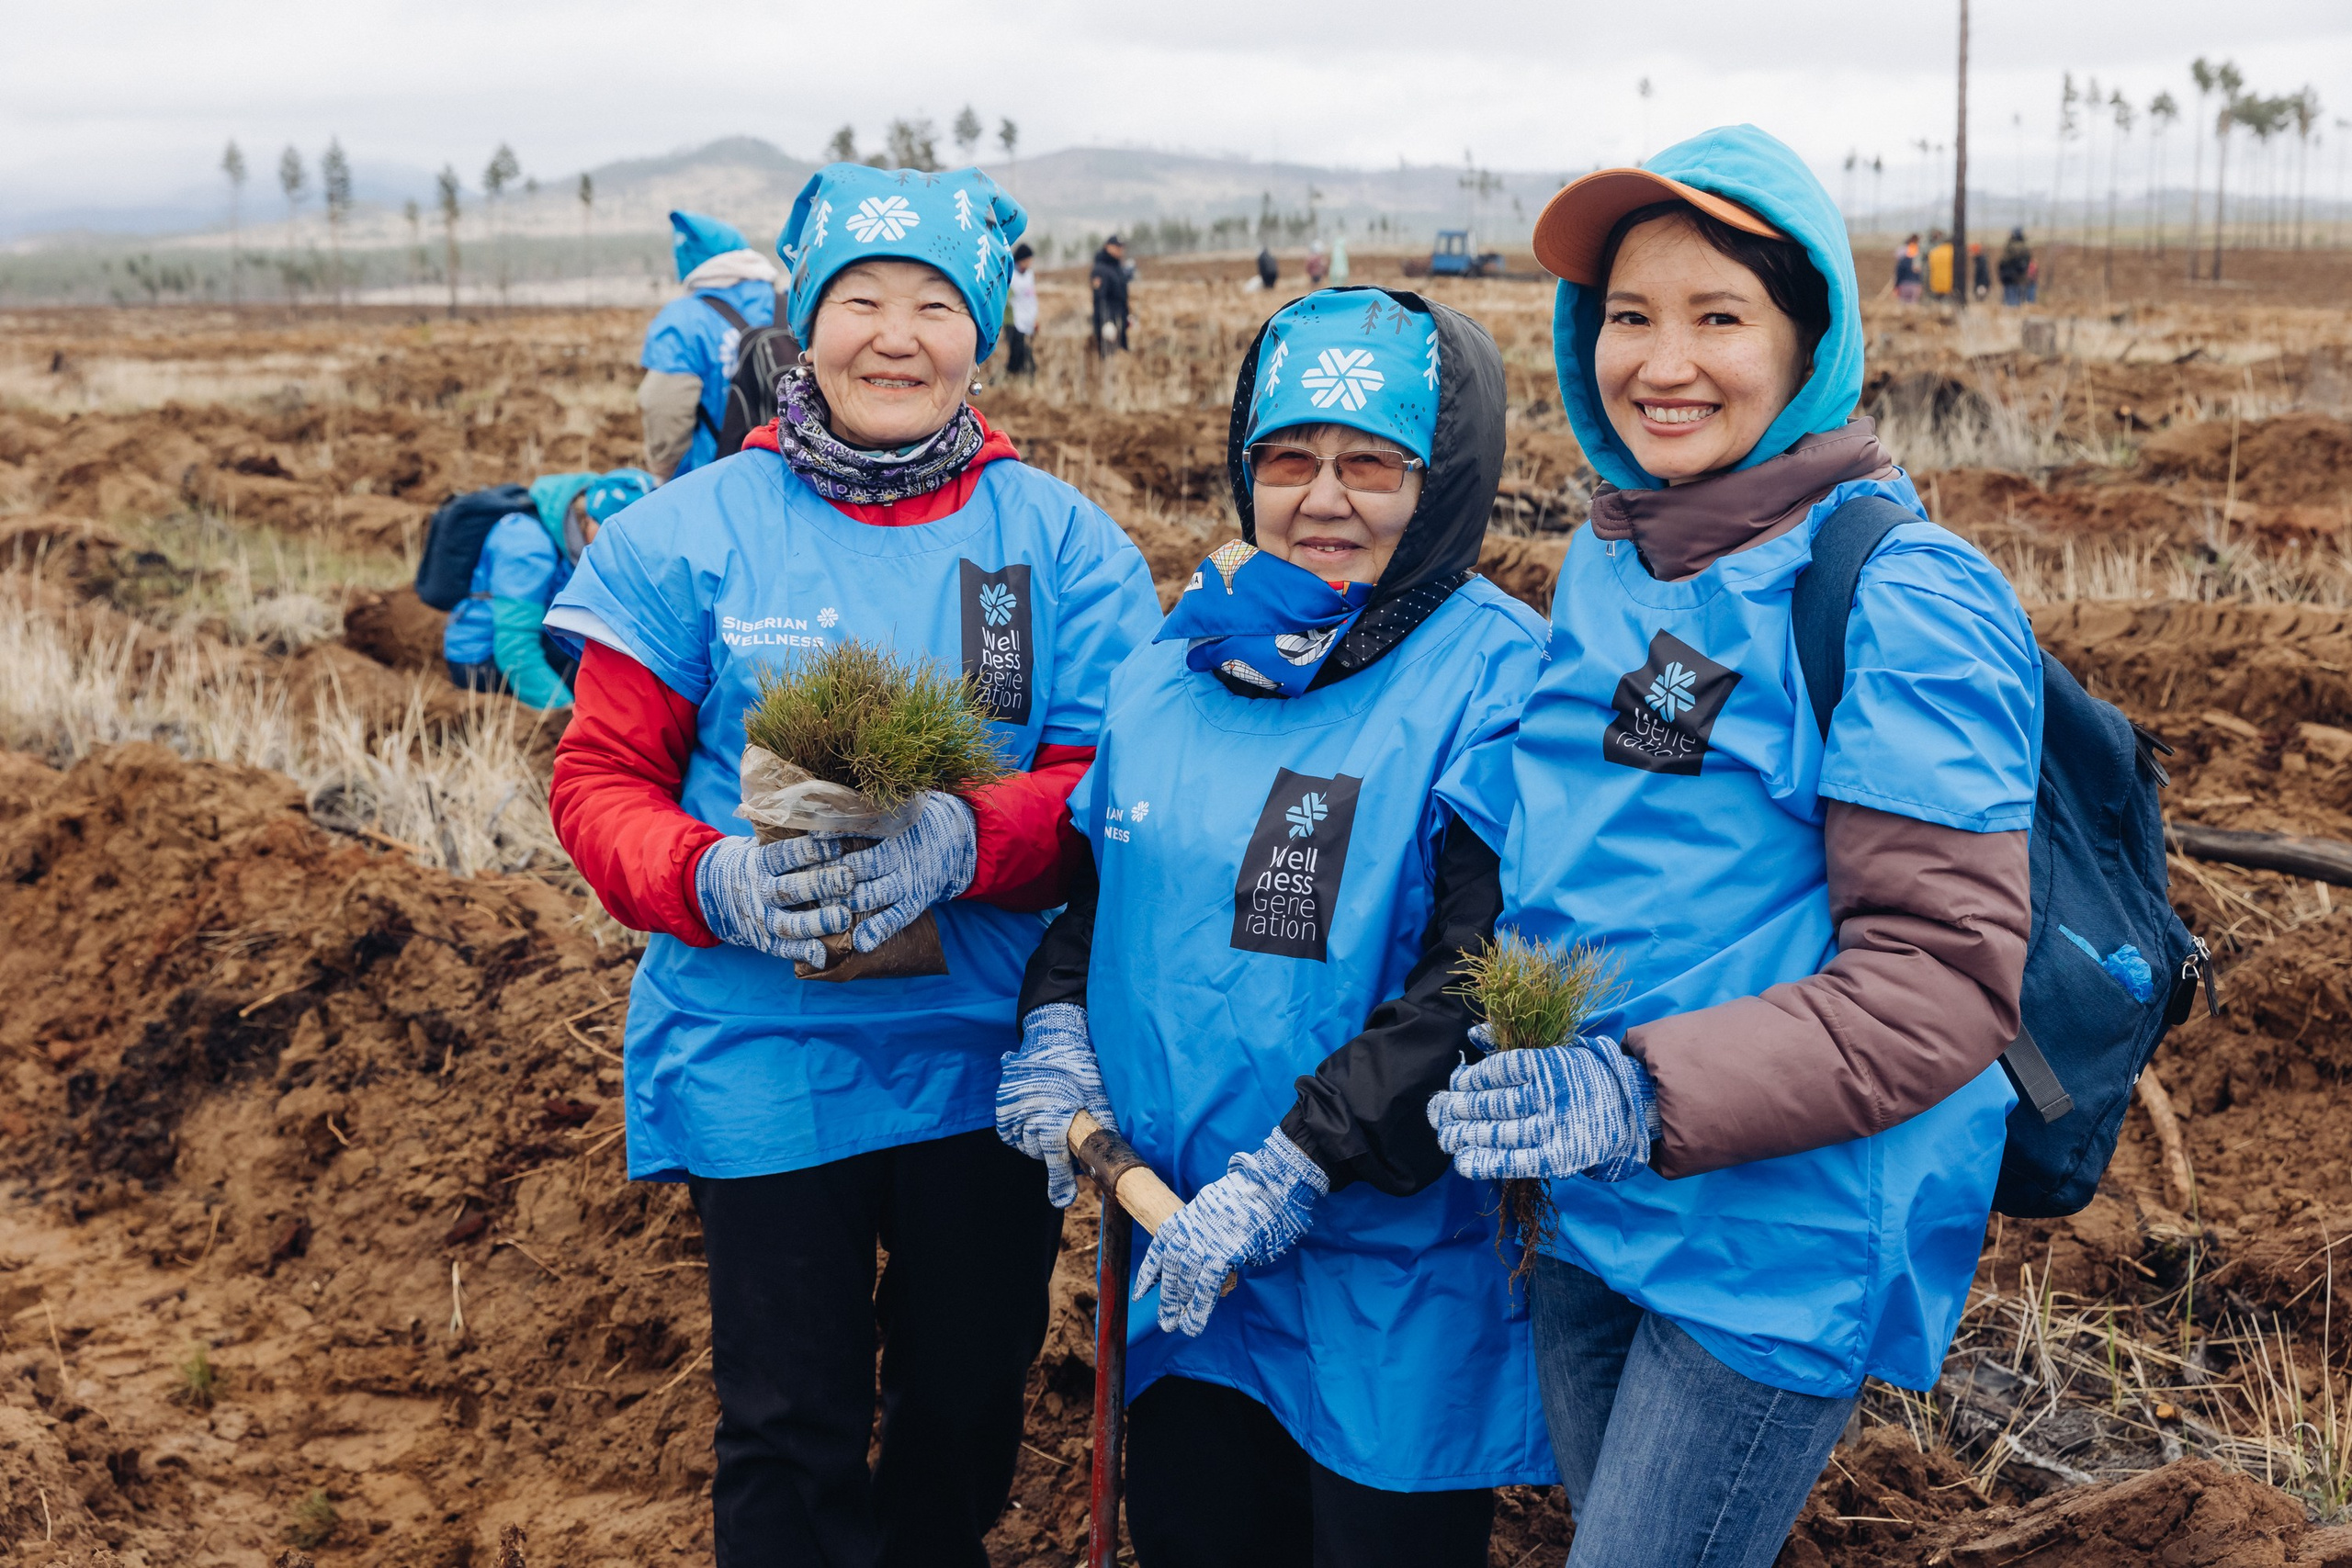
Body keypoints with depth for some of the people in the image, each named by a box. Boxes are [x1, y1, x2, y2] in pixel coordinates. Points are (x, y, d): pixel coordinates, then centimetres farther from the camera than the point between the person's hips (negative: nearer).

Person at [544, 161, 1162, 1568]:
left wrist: (963, 842, -25)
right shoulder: (693, 533, -2)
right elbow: (601, 780, -1)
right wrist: (717, 880, -21)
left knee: (971, 1403, 19)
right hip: (760, 1064, -1)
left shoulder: (1059, 540, -1)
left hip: (991, 1055, 2)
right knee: (792, 1437, 8)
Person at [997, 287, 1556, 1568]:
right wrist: (1054, 1022, 0)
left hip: (1390, 1280, -6)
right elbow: (1094, 867, 18)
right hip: (1180, 1263, 6)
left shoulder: (1497, 681, -14)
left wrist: (1294, 1172, -24)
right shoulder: (1178, 659, 7)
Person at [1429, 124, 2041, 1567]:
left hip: (1783, 1246, -7)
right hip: (1590, 1211, 7)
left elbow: (1944, 976, -20)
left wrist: (1646, 1093, -27)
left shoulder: (1902, 605, -16)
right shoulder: (1607, 566, 7)